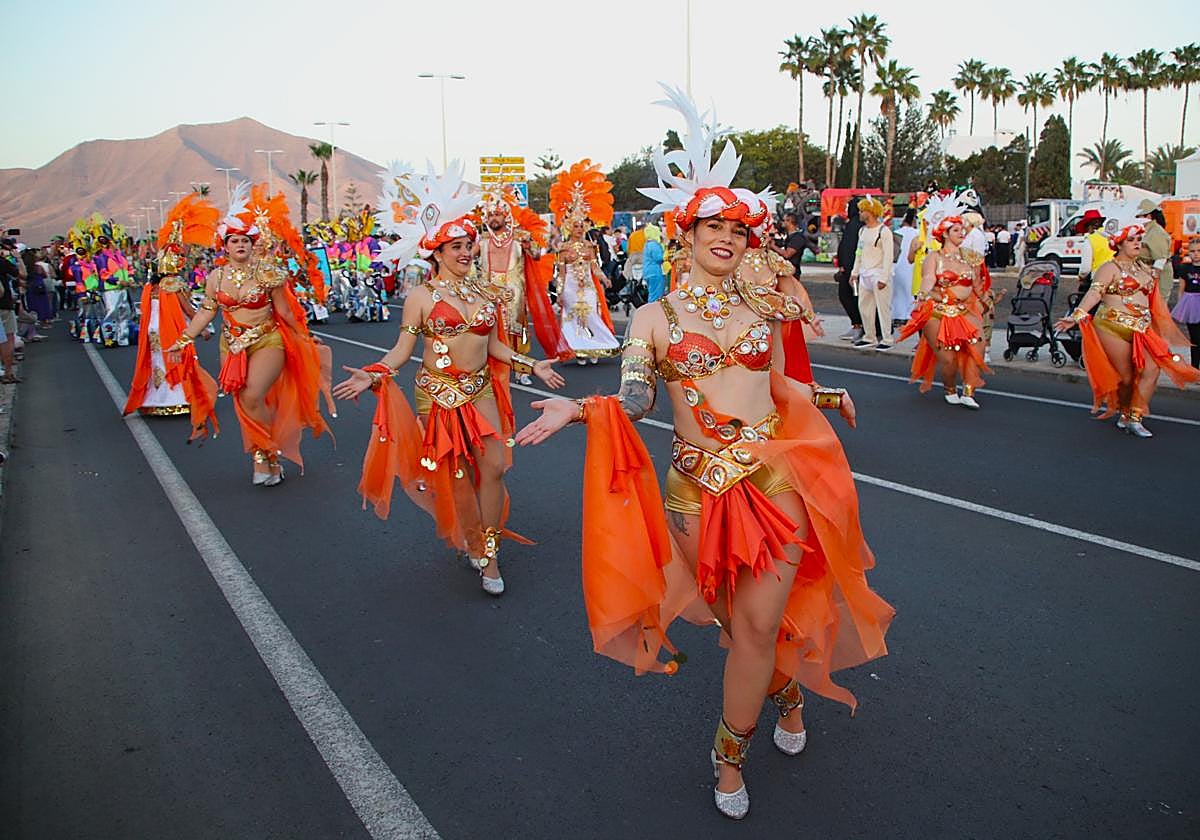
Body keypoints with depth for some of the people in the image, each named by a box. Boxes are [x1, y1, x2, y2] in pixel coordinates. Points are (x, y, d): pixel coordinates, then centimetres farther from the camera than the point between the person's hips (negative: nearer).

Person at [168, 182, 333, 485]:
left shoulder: (267, 273, -7)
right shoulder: (216, 277, 2)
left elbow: (285, 311, 0)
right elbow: (205, 313, 9)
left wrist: (305, 338, 4)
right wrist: (182, 342, 8)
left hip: (267, 342, -4)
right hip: (232, 345, 4)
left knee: (252, 398, -19)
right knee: (243, 405, 6)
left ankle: (266, 455, 0)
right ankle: (265, 458, 19)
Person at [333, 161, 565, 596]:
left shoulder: (484, 293, 7)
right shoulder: (421, 296, -6)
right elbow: (402, 349, -6)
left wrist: (532, 365, 10)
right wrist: (374, 376, -22)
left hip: (480, 390, 4)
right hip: (439, 393, -4)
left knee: (494, 465, -6)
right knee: (456, 473, 5)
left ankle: (489, 554, 7)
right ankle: (476, 544, 25)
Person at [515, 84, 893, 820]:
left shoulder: (765, 307, 9)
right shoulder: (655, 317, 0)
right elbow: (633, 401, -9)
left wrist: (826, 396, 30)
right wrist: (578, 409, -25)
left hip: (775, 475, 1)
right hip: (700, 485, -1)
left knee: (758, 621, -6)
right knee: (746, 620, 11)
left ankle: (731, 756, 17)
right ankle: (789, 691, 44)